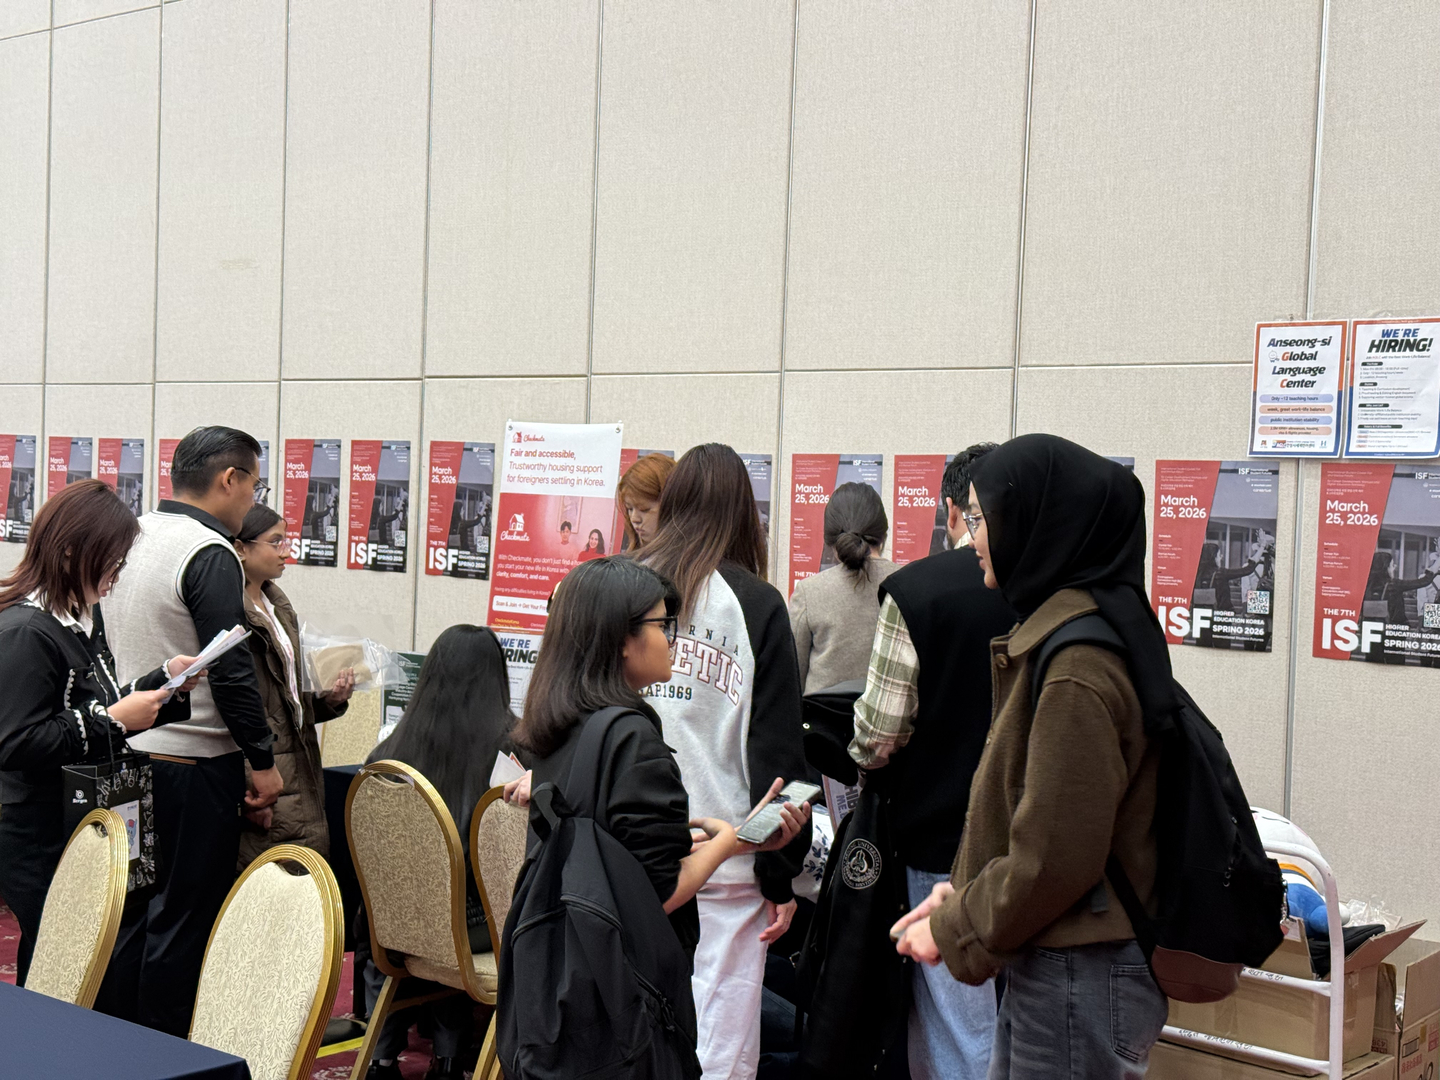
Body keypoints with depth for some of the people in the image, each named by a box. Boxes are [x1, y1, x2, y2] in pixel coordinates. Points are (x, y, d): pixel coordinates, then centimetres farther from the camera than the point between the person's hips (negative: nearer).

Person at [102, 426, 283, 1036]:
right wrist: (263, 759, -12)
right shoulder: (210, 555, -17)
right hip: (191, 763, -8)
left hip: (127, 756, 9)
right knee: (185, 917, 2)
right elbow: (231, 671, -20)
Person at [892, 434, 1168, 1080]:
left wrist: (955, 930, -10)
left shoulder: (1076, 666, -22)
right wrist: (965, 892, 8)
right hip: (1044, 969, 9)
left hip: (1079, 984, -9)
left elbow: (1057, 858, -23)